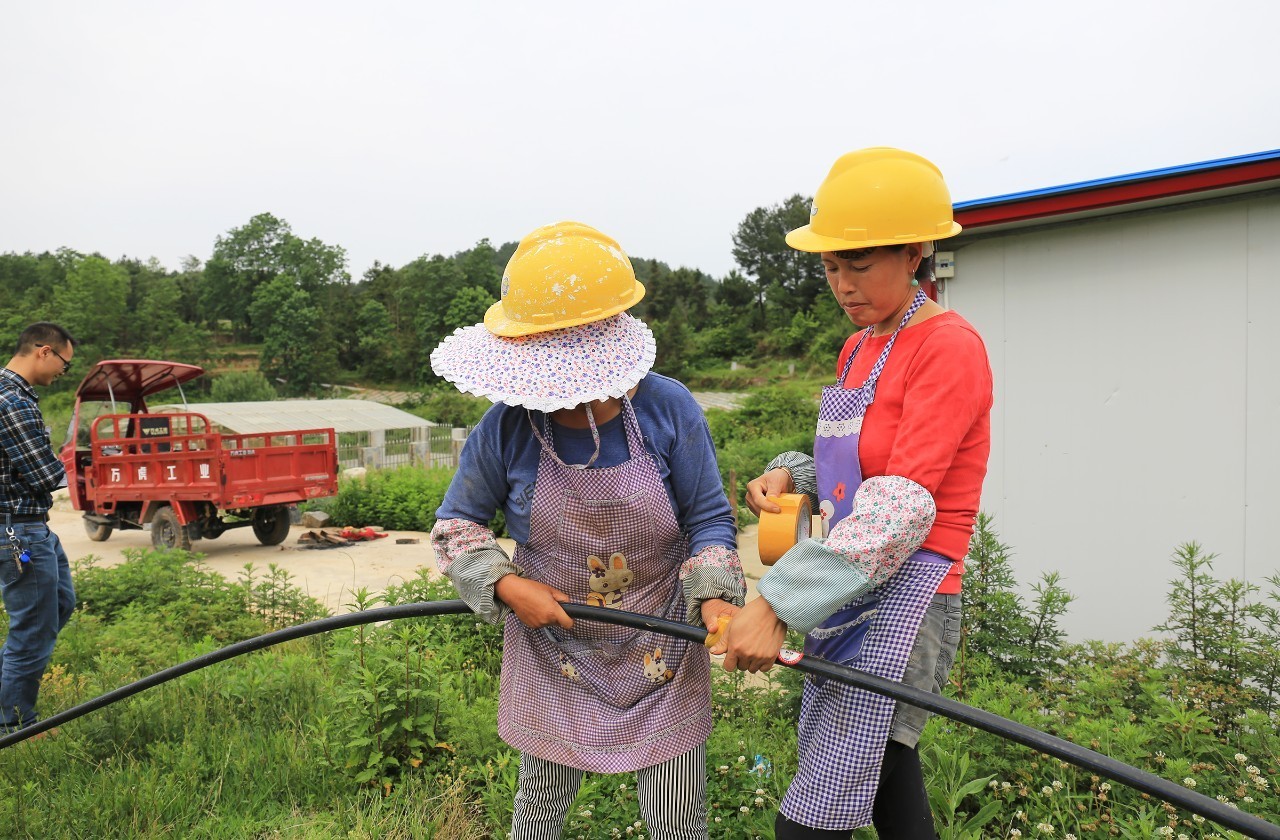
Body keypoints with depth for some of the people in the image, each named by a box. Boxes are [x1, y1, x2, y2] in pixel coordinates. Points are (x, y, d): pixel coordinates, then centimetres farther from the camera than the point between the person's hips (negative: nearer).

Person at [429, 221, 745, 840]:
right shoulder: (507, 427, -15)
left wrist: (715, 595, -24)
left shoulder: (667, 408, -17)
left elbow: (709, 517, -7)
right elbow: (455, 523, -2)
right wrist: (505, 586, -18)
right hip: (550, 648, 1)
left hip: (661, 651, 0)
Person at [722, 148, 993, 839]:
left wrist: (777, 603, -27)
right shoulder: (858, 348, 14)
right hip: (848, 595, 9)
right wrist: (792, 474, 0)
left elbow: (901, 507, -23)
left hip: (903, 601, -9)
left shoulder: (949, 346, -14)